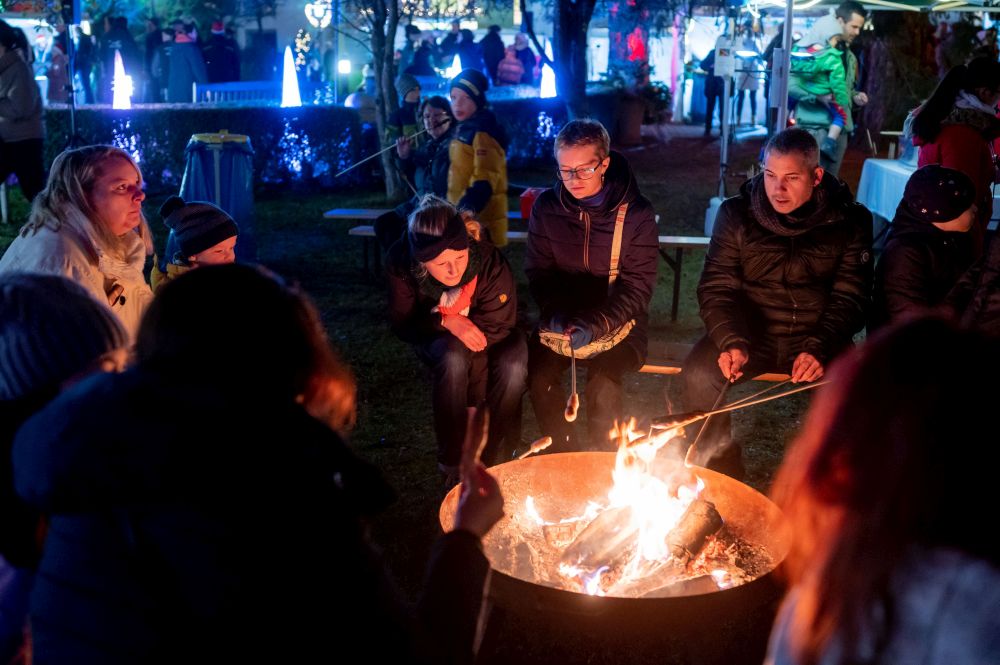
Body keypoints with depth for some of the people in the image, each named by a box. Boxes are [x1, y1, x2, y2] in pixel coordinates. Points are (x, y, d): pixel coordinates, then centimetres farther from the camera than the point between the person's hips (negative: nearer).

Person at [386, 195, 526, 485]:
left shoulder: (490, 262, -32)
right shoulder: (401, 265, -28)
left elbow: (496, 328, -19)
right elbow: (403, 324, -14)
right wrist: (445, 322, -30)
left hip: (485, 339, 0)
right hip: (437, 340, 0)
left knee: (513, 363, -33)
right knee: (454, 356, -36)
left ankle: (494, 457, -13)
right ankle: (452, 459, -18)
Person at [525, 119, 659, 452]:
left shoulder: (636, 213, -10)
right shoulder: (546, 207, -1)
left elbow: (637, 288, -9)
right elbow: (538, 271, 6)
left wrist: (595, 325, -24)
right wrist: (556, 314, -13)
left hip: (616, 321, -3)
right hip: (563, 318, 3)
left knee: (603, 384, -28)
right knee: (539, 375, -23)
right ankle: (567, 456, -2)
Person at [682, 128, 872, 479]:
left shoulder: (849, 221, 0)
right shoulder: (736, 213, 1)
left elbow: (850, 298, -2)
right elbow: (717, 288, -1)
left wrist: (819, 349, -21)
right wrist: (731, 342, -20)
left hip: (816, 337, 0)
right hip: (750, 332, 1)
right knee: (699, 374, -27)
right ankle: (719, 476, -6)